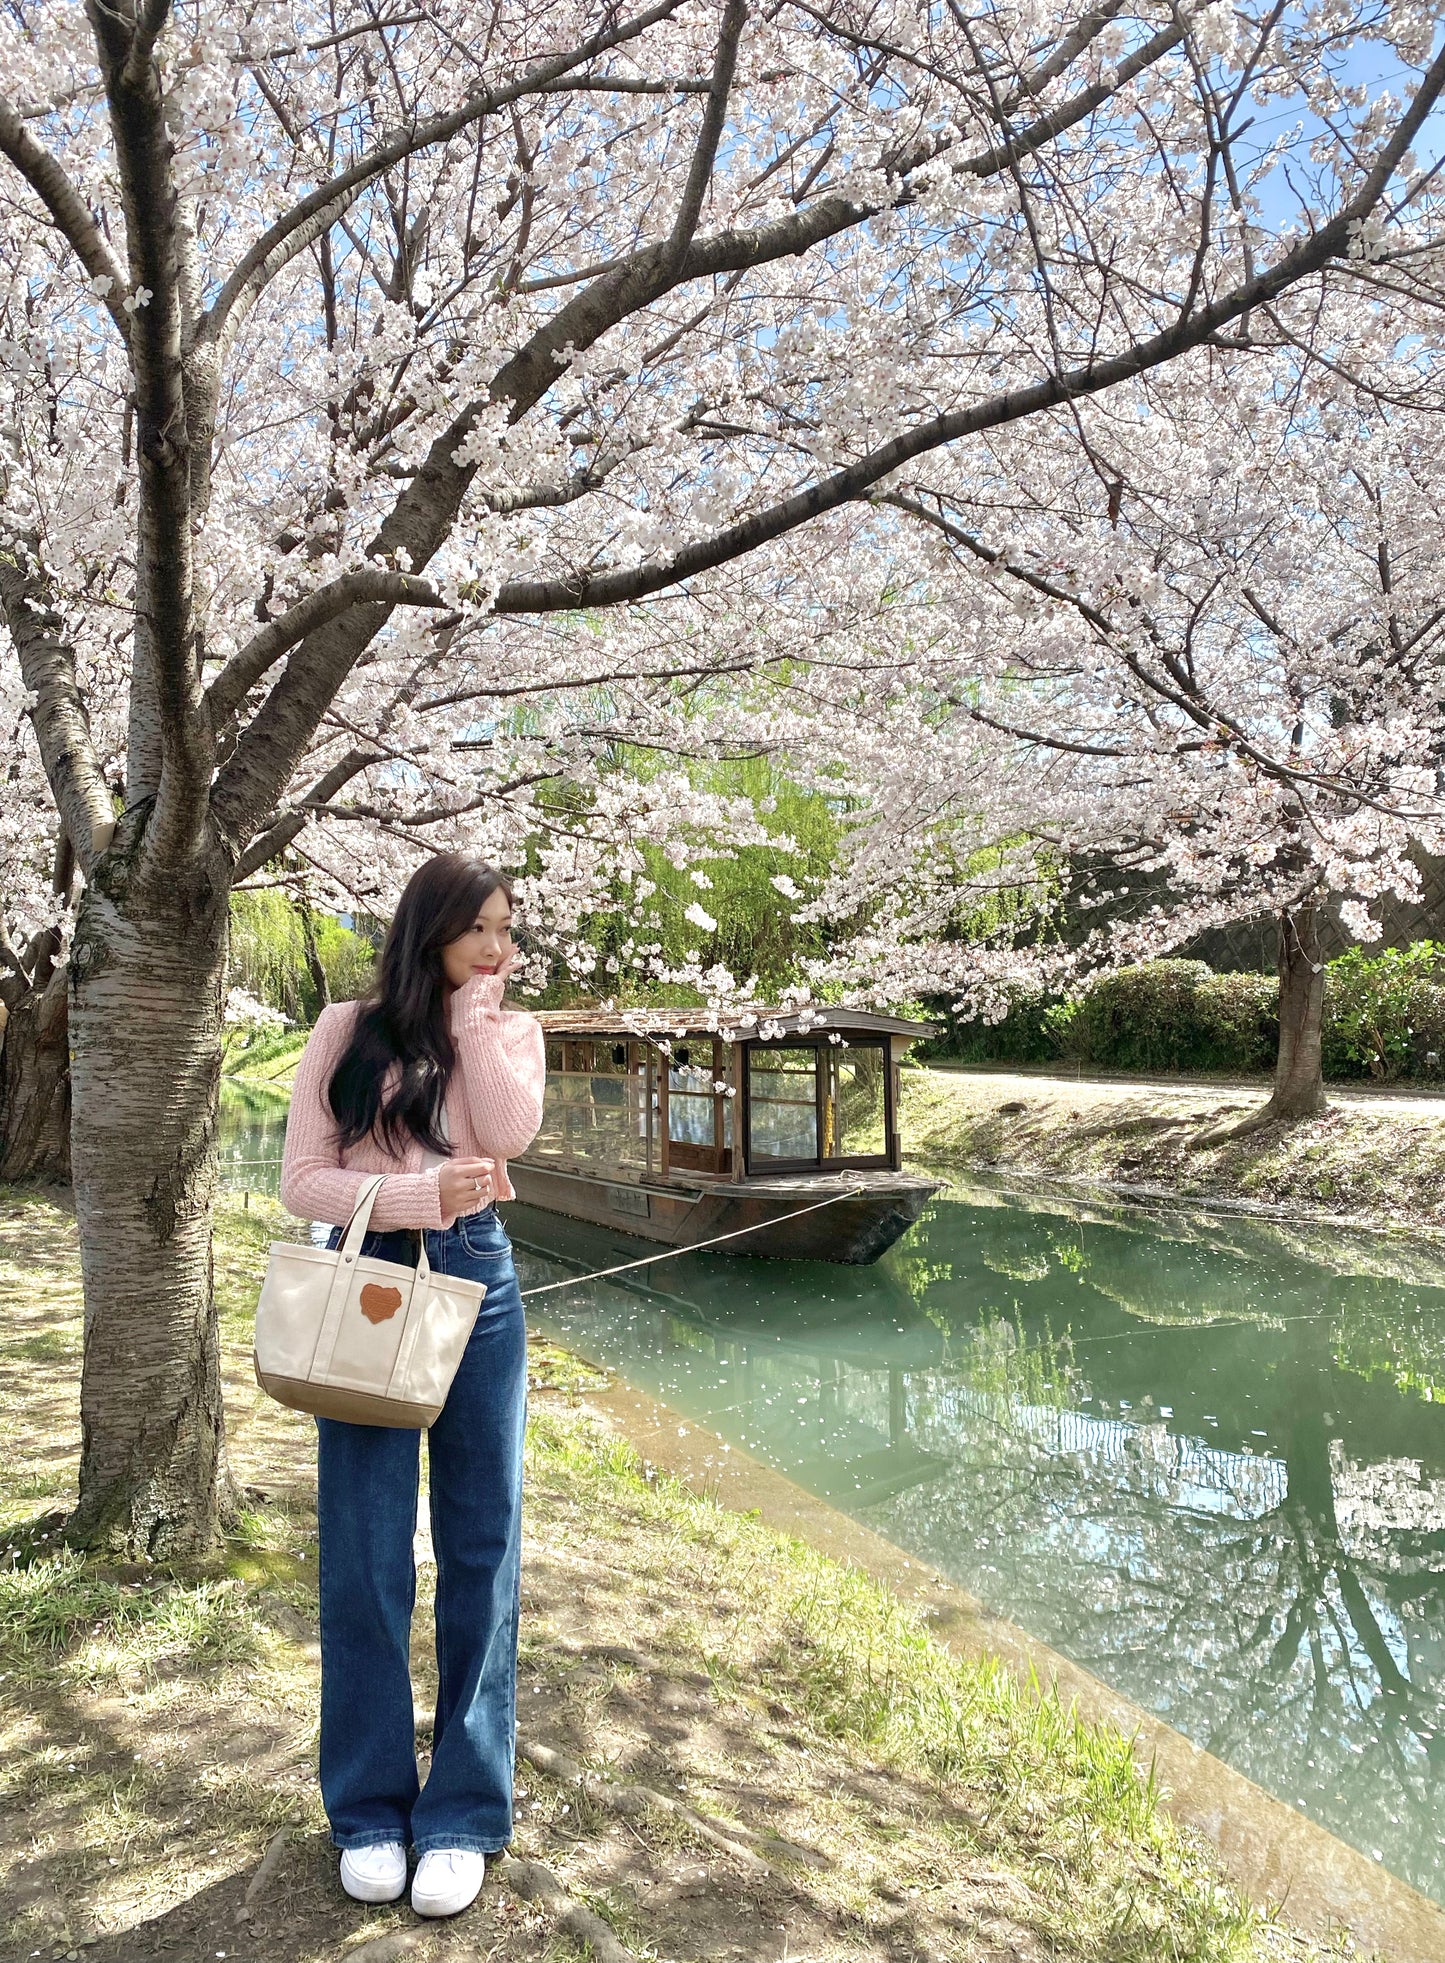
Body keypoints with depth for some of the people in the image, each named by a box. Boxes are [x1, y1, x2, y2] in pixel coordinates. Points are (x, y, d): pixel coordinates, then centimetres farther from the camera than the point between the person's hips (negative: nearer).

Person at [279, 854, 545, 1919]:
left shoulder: (512, 1030, 6)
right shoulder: (349, 1029, 1)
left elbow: (509, 1133, -14)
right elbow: (303, 1180, -5)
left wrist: (475, 1014, -9)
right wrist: (417, 1196, -18)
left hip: (478, 1284, 2)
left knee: (480, 1549, 5)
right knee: (366, 1556, 3)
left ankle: (464, 1812, 20)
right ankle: (369, 1807, 22)